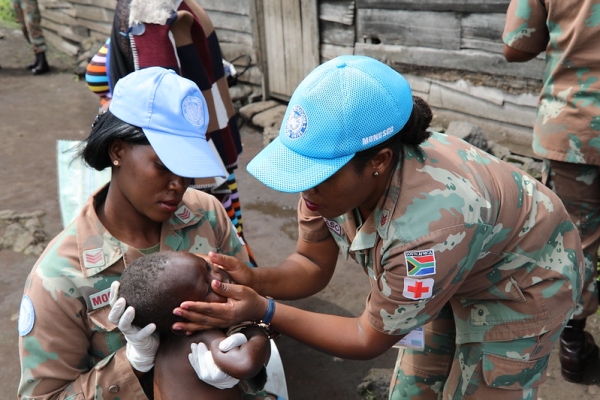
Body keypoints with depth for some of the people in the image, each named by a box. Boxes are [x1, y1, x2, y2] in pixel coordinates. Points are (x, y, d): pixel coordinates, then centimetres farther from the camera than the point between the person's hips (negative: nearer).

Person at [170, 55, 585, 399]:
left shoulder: (432, 223, -43)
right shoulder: (332, 165, -25)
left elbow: (371, 339, -27)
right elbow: (313, 266, -11)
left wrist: (264, 311, -34)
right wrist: (253, 280, -31)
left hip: (522, 286, -5)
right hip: (449, 279, 6)